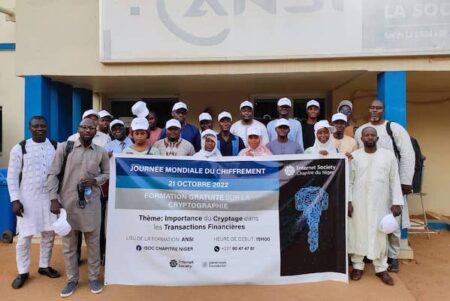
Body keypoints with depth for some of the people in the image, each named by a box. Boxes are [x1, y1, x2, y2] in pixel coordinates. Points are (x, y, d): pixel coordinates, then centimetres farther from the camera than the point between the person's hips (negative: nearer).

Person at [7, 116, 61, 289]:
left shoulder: (56, 147, 2)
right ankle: (23, 272, 23)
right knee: (25, 236, 5)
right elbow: (12, 177, -3)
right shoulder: (19, 148, -4)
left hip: (50, 197, 2)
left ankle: (44, 266, 30)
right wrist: (15, 200, -9)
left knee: (49, 234, 11)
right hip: (28, 199, -2)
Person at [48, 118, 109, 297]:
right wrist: (54, 198, -7)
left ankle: (93, 278, 27)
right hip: (68, 202, 0)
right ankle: (72, 280, 28)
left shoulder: (101, 152, 0)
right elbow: (53, 174, -2)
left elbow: (107, 173, 11)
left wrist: (95, 180, -10)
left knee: (93, 243, 10)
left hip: (91, 204, 1)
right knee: (68, 244, 11)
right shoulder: (64, 148, -3)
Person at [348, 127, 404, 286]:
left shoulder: (388, 155, 1)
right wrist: (348, 201, -5)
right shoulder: (354, 156, 0)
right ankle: (358, 266, 20)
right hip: (358, 203, 0)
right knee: (357, 233, 6)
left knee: (380, 235, 7)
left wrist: (396, 202, -4)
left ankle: (381, 268, 22)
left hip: (380, 203, 0)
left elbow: (394, 180, 1)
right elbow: (349, 181, 1)